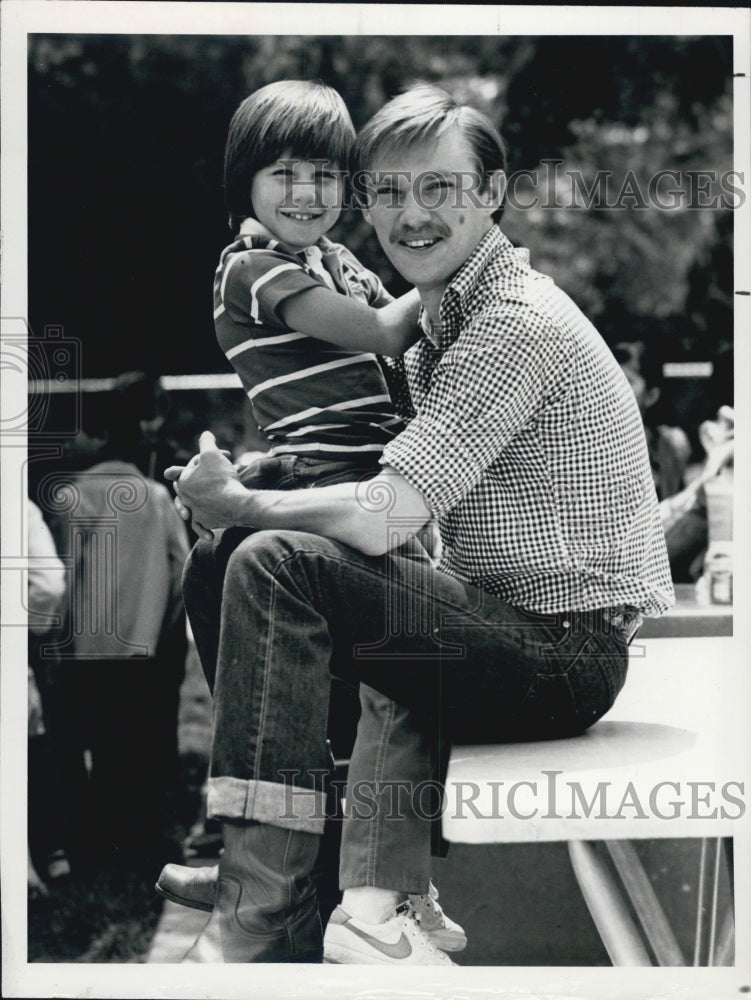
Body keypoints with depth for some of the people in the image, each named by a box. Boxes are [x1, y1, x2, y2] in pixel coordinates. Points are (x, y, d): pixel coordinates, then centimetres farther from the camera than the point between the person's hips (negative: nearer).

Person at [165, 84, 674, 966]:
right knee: (216, 562, 8)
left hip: (567, 647, -10)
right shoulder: (442, 316, 14)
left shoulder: (517, 324, -17)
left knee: (275, 565, -26)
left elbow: (384, 518, -25)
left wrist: (236, 504, -10)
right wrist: (241, 491, -3)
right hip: (499, 619, 10)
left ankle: (264, 921, -26)